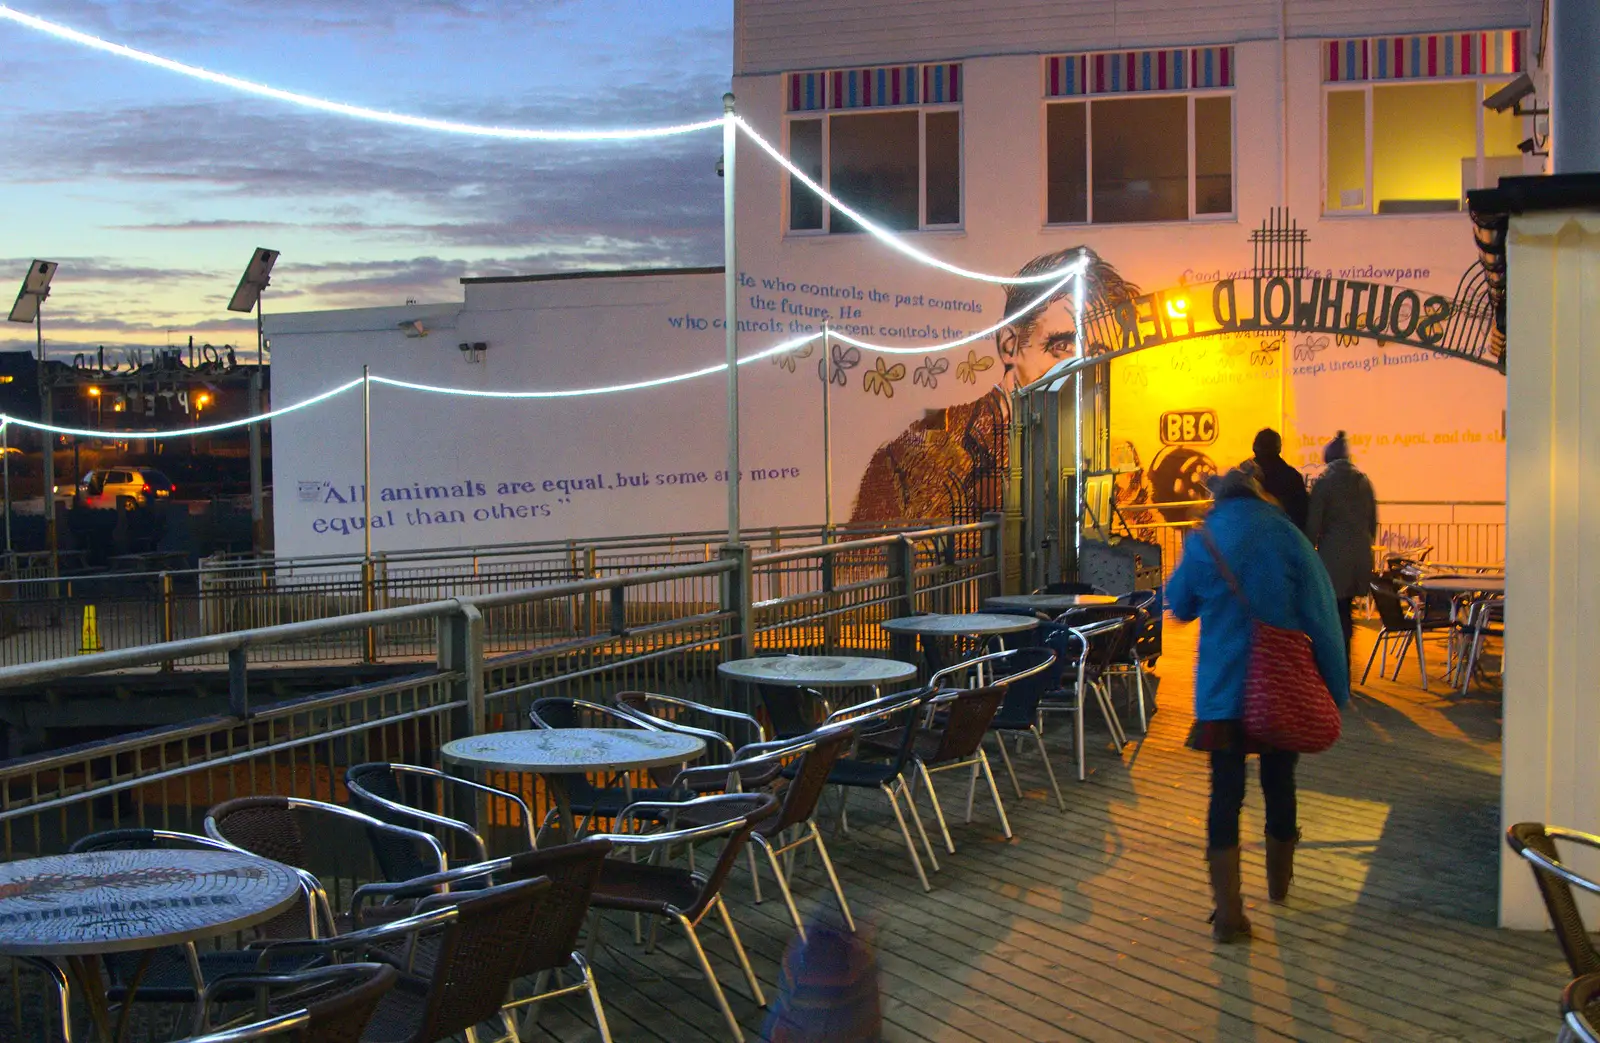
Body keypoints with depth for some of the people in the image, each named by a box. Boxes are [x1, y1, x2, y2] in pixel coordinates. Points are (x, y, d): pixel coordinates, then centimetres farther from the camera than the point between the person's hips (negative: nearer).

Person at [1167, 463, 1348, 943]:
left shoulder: (1202, 542, -2)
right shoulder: (1289, 539, -3)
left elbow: (1178, 605, 12)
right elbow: (1321, 619, -4)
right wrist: (1335, 689, 2)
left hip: (1223, 689, -1)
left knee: (1226, 793, -1)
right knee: (1279, 785, 17)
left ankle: (1228, 912, -7)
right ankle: (1279, 882, 37)